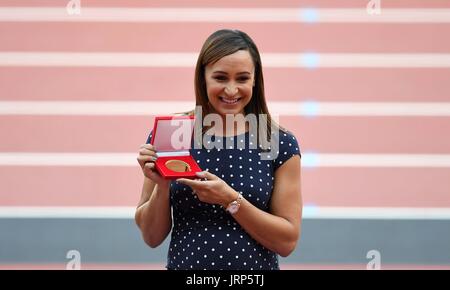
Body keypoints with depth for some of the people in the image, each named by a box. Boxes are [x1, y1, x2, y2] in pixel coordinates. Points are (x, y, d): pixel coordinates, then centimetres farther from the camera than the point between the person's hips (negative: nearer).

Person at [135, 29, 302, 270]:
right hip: (184, 264, 0)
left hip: (256, 266, 0)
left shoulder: (281, 144, -7)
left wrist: (231, 200, -21)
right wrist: (162, 186, -18)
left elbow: (287, 241, -9)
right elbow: (152, 237, -1)